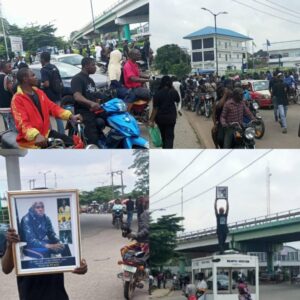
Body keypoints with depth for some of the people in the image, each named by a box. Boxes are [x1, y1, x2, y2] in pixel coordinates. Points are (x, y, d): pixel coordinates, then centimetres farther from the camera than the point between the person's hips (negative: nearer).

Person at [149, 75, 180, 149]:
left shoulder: (157, 94, -11)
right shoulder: (173, 92, -8)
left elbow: (155, 108, -12)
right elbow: (178, 101, 14)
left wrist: (151, 120, -8)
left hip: (160, 117, 1)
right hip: (171, 117, -1)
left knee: (163, 135, 19)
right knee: (169, 136, -1)